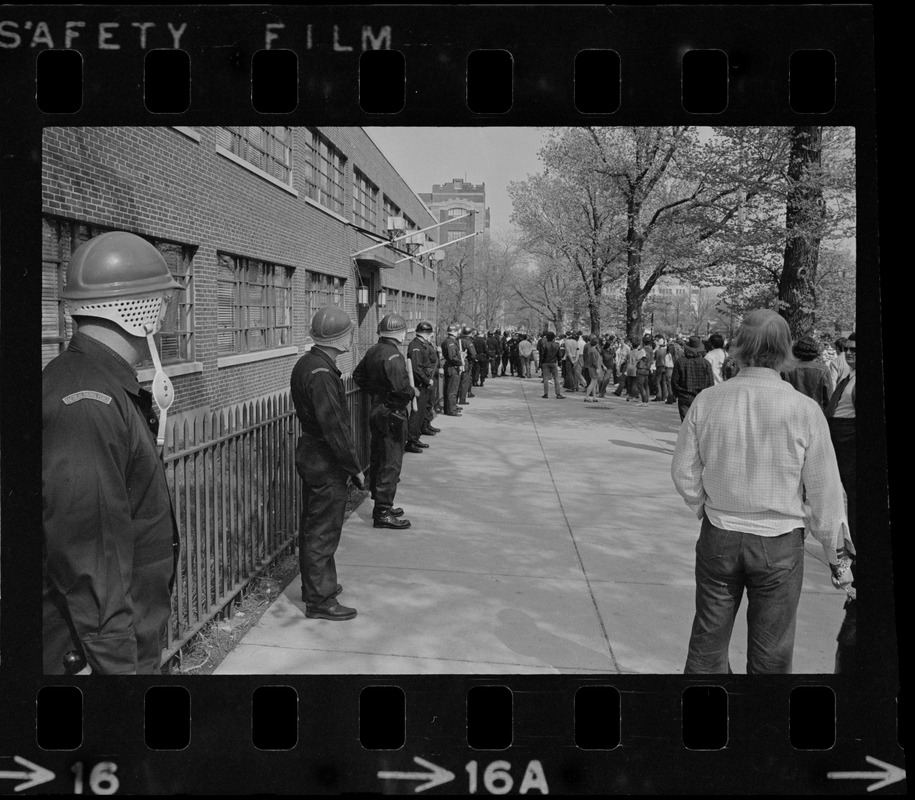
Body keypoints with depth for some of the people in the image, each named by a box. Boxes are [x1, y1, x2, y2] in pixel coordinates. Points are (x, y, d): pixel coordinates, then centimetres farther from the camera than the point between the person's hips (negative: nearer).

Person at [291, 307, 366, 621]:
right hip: (326, 461, -10)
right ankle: (320, 601, 8)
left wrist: (350, 464, 18)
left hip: (310, 453, 10)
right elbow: (334, 426, -25)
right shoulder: (322, 373, -23)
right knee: (324, 532, -1)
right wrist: (355, 468, -17)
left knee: (313, 527, 20)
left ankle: (315, 584, 35)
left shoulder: (306, 364, 9)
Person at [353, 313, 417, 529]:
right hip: (392, 414, -10)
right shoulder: (393, 356, -20)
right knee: (391, 464, -4)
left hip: (376, 411, 10)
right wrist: (413, 392, -9)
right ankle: (383, 513, -2)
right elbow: (401, 388, -28)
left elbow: (358, 375, 20)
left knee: (378, 460, 16)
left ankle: (381, 505, 28)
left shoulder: (372, 351, 8)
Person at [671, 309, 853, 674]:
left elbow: (684, 472, -1)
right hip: (779, 543, -2)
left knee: (708, 638, 17)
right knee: (770, 652, 14)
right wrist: (835, 549, 6)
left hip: (718, 537, 2)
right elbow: (824, 490, -8)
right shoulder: (804, 410, -15)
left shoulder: (707, 401, -9)